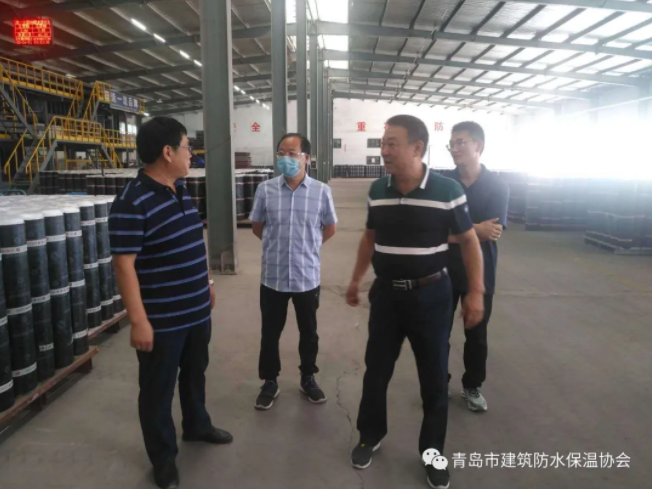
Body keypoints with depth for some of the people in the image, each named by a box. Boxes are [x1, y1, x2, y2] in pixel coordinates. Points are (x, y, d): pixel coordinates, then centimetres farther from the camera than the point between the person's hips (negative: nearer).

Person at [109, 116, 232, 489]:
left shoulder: (183, 192, 5)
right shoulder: (131, 203, -21)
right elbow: (124, 265, -21)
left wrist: (207, 283, 19)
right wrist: (138, 320, -21)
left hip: (198, 310, 8)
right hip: (162, 320, -8)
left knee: (195, 374, 26)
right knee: (158, 389, 12)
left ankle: (197, 425, 49)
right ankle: (163, 457, 32)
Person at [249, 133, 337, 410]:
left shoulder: (321, 191, -7)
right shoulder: (265, 190, -6)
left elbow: (329, 228, 7)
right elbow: (257, 227, 8)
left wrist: (308, 246, 8)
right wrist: (279, 245, 8)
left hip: (308, 276, 0)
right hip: (273, 276, 0)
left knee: (308, 332, 16)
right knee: (270, 332, 13)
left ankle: (308, 379, 37)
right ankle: (269, 382, 32)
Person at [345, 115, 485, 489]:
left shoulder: (447, 189, -13)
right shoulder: (378, 189, -1)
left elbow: (469, 240, -4)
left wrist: (476, 291, -8)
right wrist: (356, 281, 15)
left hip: (431, 294, -3)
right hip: (386, 293, 3)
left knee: (434, 377, 10)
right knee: (376, 370, 13)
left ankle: (433, 451, 31)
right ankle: (371, 436, 36)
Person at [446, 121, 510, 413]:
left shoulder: (498, 187, -7)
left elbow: (492, 234, -16)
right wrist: (476, 229, -19)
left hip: (479, 273, 0)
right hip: (443, 271, 1)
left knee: (476, 334, 13)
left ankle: (472, 386, 32)